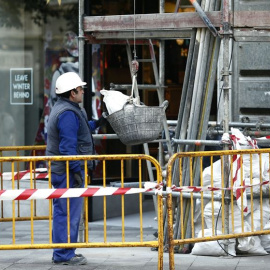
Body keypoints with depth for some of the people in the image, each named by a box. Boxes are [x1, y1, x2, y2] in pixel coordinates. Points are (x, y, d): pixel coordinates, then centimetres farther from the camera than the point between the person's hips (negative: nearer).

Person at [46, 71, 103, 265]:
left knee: (63, 212, 14)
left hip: (60, 170, 11)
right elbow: (68, 146, -23)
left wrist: (96, 124, 27)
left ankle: (62, 253, 21)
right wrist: (76, 171, -23)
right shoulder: (68, 113, -18)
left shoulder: (62, 109, 17)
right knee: (69, 213, -7)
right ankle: (64, 254, -4)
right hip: (68, 171, -11)